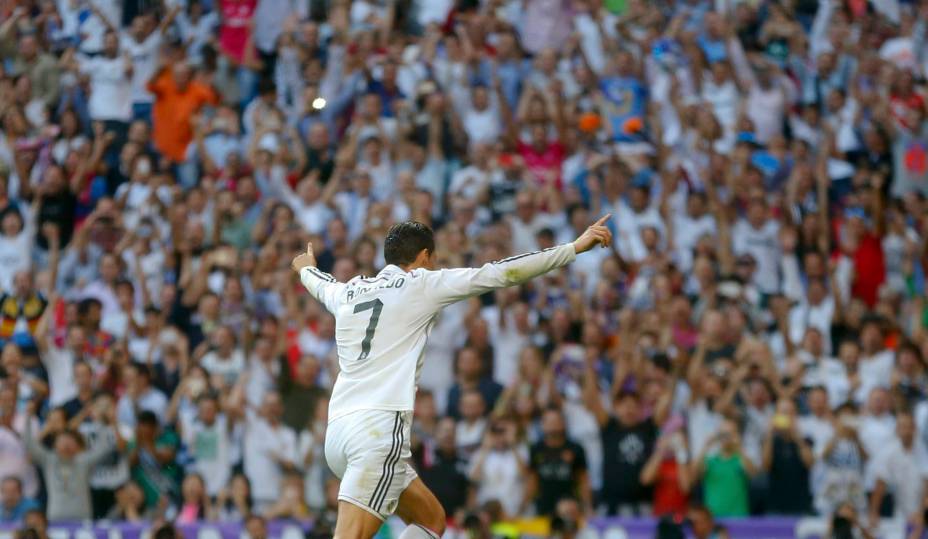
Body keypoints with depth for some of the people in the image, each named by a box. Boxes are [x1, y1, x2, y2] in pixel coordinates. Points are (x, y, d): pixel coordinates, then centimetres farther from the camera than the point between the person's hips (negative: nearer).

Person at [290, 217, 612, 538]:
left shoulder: (348, 292, 19)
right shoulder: (420, 284, 3)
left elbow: (322, 286, 43)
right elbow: (500, 274, -1)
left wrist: (307, 268, 67)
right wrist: (575, 247, 2)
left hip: (337, 430, 8)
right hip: (380, 428, -8)